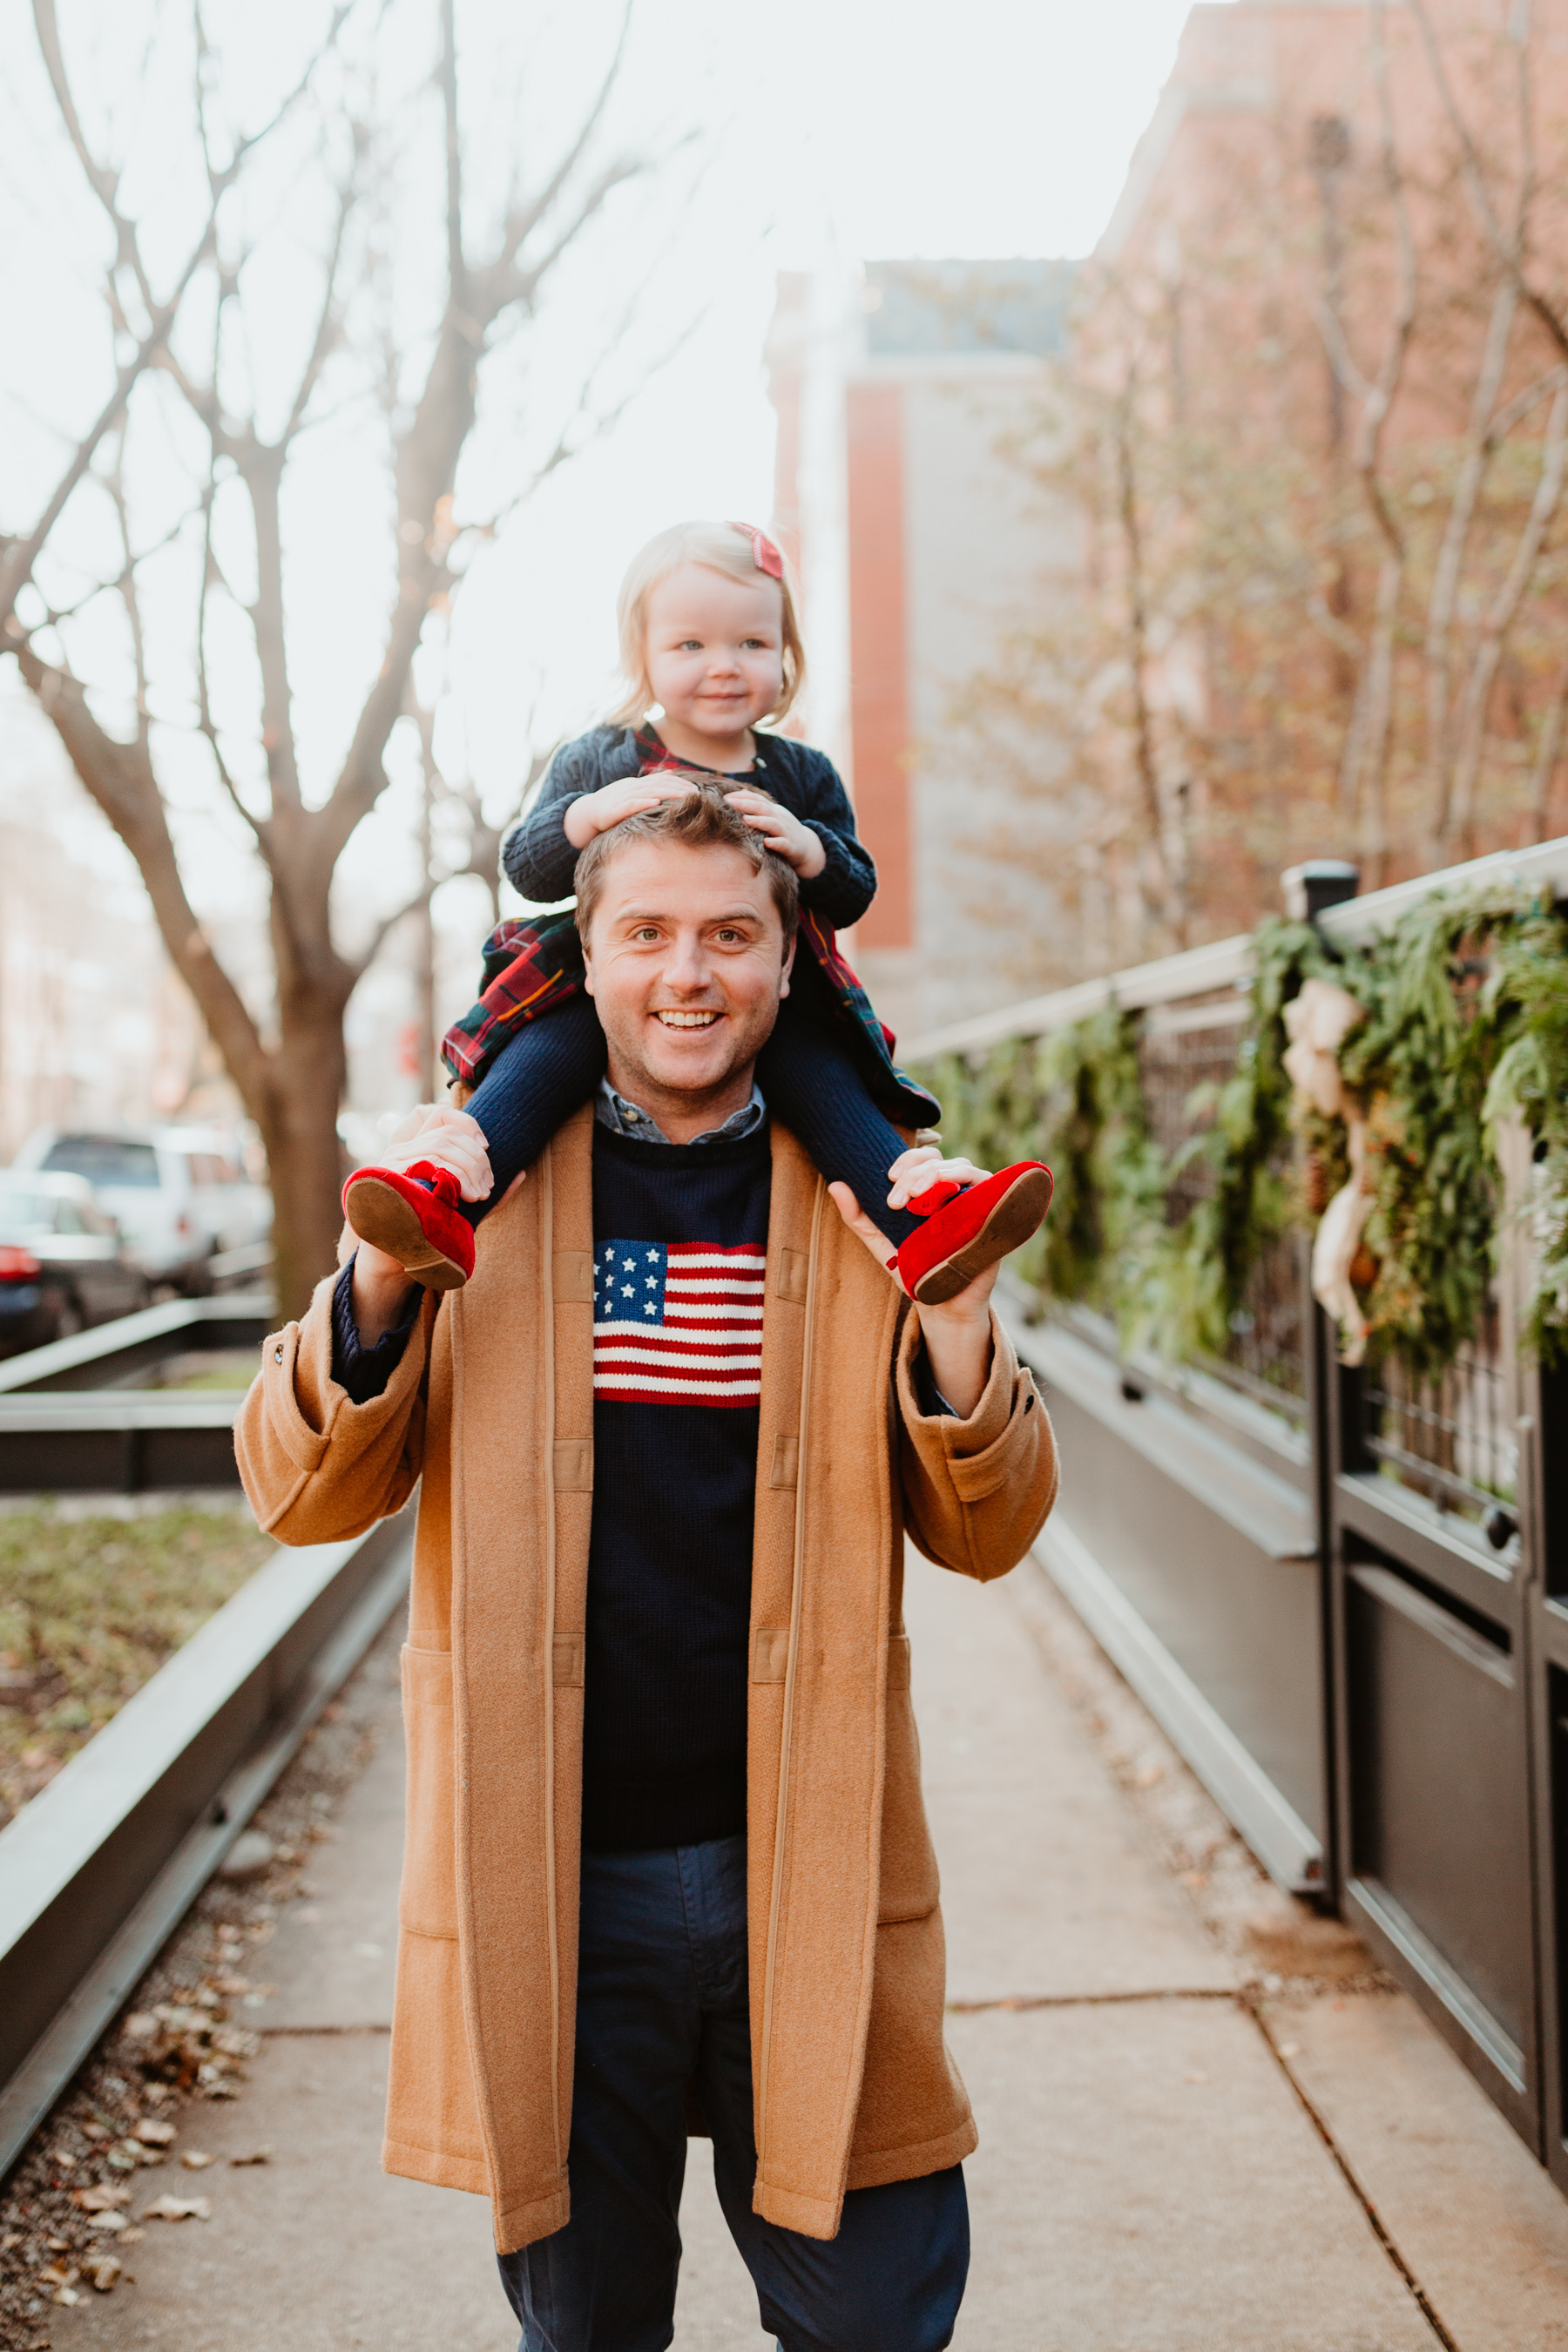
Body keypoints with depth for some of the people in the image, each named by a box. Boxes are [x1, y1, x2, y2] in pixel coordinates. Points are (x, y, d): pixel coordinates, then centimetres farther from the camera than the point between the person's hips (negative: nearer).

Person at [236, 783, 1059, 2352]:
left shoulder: (871, 1200, 3)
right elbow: (300, 1499, 0)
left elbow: (989, 1535, 3)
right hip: (550, 1875, 0)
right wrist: (378, 1285, -18)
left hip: (807, 1869, 0)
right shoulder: (475, 1182, 2)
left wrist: (960, 1324, -17)